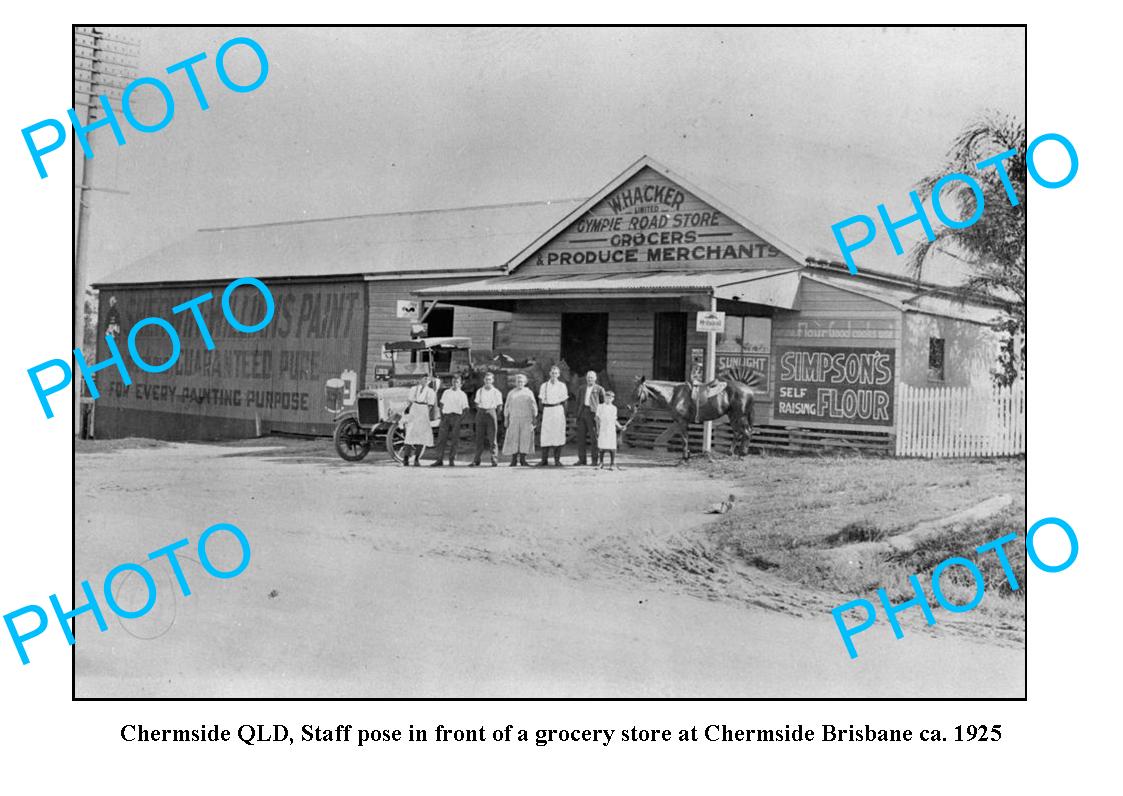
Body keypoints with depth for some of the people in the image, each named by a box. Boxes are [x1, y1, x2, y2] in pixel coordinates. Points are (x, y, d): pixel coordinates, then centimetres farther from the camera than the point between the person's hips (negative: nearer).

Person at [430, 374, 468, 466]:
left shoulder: (462, 395, 6)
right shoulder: (446, 392, 13)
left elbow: (465, 409, 4)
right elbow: (442, 404, 15)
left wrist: (460, 418, -9)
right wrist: (441, 416, 1)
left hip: (456, 416, -2)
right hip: (445, 416, 2)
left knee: (454, 440, -2)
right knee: (441, 438, -4)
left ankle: (451, 460, 5)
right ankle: (439, 459, -2)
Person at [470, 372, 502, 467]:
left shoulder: (496, 392, 3)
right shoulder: (479, 391, 11)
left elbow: (499, 406, 6)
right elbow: (477, 404, 15)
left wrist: (493, 415, 1)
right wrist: (481, 412, 5)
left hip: (491, 413, -2)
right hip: (480, 414, 2)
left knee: (492, 437, -4)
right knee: (479, 437, 1)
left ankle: (494, 460, -3)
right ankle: (477, 460, 2)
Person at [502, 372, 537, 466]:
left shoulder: (529, 393, 9)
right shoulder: (511, 393, 11)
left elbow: (534, 406, 8)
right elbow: (507, 407, 11)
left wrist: (534, 419, 1)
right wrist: (506, 419, 4)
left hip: (526, 419, 0)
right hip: (514, 419, 0)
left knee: (525, 438, -5)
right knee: (514, 439, -6)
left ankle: (523, 459, 1)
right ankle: (514, 460, -3)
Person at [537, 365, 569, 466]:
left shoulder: (562, 385, 8)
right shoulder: (544, 386, 10)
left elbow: (564, 401, 7)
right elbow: (541, 399, 9)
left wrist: (564, 414, 0)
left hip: (558, 410, -1)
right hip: (547, 410, 1)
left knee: (558, 434, -3)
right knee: (545, 434, -4)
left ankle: (557, 459, 2)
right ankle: (544, 459, -1)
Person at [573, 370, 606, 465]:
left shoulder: (599, 389, 5)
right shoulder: (581, 388, 18)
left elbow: (603, 403, 6)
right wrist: (577, 415, 12)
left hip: (593, 413, -4)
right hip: (582, 412, 4)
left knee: (595, 437, -4)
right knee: (581, 436, 2)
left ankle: (595, 460, 0)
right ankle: (582, 459, 7)